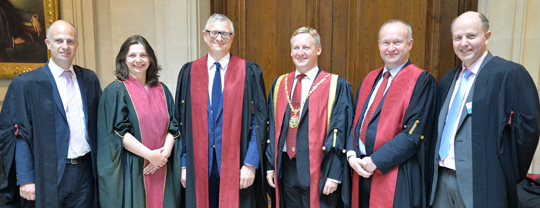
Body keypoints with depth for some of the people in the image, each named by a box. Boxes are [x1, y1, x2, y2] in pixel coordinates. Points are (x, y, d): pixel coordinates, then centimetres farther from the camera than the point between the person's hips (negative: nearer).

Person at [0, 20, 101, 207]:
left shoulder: (90, 79, 7)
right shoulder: (25, 83, -5)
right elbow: (17, 134, -6)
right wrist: (25, 179, -10)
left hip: (86, 172, 4)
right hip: (49, 177, -3)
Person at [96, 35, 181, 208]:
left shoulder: (162, 90, 10)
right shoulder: (115, 91, -3)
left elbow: (173, 127, 7)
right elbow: (118, 131, -10)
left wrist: (165, 152, -10)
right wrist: (150, 155, -16)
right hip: (131, 172, -4)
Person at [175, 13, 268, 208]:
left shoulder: (249, 72, -2)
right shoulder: (189, 72, 5)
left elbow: (259, 120, -5)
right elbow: (182, 121, 7)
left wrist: (251, 163, -11)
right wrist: (184, 163, 3)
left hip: (235, 163, -2)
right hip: (199, 166, 2)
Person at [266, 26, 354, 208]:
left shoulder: (336, 86, -6)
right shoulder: (279, 84, 8)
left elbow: (340, 133, -10)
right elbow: (273, 127, 9)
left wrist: (334, 175, -13)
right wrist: (270, 165, 5)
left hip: (318, 172, -4)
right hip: (286, 171, 4)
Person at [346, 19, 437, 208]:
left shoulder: (421, 81, -7)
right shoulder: (370, 79, 12)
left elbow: (414, 133, -15)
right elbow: (356, 120, 11)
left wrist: (376, 161, -15)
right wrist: (351, 155, -4)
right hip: (361, 170, 6)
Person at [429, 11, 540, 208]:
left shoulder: (510, 73, -9)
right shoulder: (448, 79, 12)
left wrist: (508, 175, -8)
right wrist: (435, 168, 9)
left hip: (480, 184, -6)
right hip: (442, 179, 6)